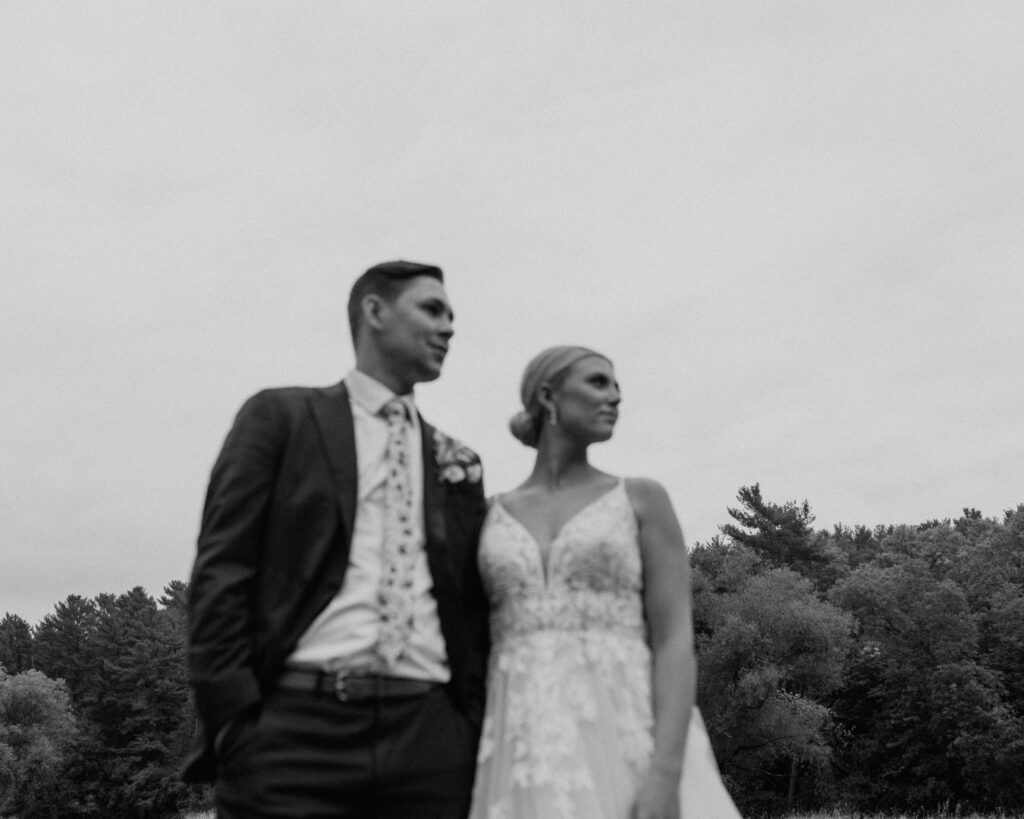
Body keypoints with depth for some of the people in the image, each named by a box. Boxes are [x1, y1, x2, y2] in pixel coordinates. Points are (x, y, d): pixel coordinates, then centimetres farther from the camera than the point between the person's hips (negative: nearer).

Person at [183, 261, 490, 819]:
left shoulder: (456, 463, 19)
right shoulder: (281, 416, 8)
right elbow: (220, 573, 0)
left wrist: (473, 731, 6)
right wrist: (234, 720, -9)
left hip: (427, 735, 4)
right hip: (296, 725, -3)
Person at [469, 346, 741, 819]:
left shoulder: (643, 499, 9)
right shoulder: (492, 517, 16)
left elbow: (676, 641, -1)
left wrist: (666, 774, -16)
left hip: (628, 742, -2)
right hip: (530, 751, 2)